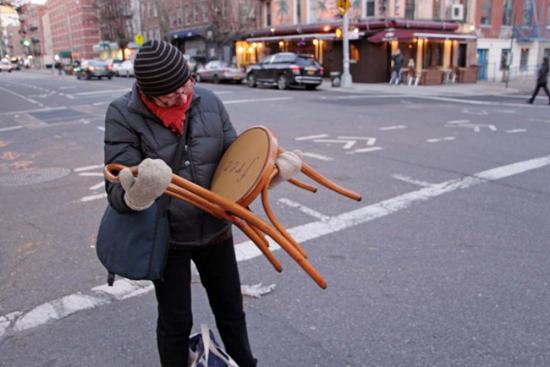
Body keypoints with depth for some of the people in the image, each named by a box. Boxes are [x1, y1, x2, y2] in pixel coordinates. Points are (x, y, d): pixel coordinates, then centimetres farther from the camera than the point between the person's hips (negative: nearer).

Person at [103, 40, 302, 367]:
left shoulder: (209, 101, -8)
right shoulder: (123, 115, -17)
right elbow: (118, 191, -22)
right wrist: (137, 195, -45)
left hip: (215, 229, 3)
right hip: (166, 237, -3)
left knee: (231, 308, 21)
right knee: (176, 322, 15)